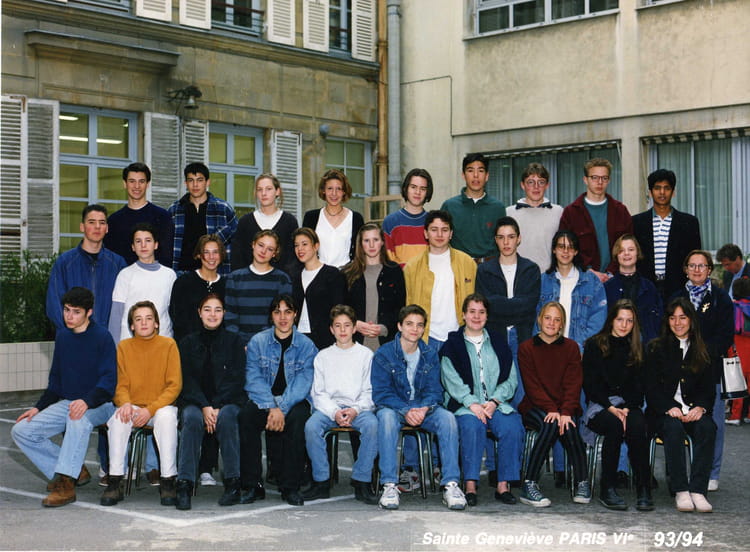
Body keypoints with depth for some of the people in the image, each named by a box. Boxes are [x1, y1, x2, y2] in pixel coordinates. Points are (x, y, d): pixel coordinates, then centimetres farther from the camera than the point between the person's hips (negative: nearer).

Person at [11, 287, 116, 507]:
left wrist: (87, 402, -33)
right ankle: (75, 470, -4)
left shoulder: (102, 337, -8)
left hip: (97, 406, -7)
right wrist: (38, 407, 8)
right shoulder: (62, 337, 13)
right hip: (66, 403, 7)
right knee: (21, 430, -9)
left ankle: (66, 484, -35)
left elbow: (109, 380, -16)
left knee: (79, 418, -41)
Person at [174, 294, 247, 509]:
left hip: (228, 401, -1)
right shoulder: (188, 343, 11)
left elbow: (237, 380, -1)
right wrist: (204, 407, -15)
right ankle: (184, 484, -35)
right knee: (192, 418, -32)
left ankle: (233, 482, -29)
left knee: (226, 417, -34)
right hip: (194, 401, 1)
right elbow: (187, 380, 2)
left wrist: (217, 408, -15)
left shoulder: (234, 341, 7)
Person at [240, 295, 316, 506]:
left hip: (294, 401, -1)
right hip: (263, 400, 1)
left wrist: (281, 409, -22)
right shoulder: (258, 342, 5)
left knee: (297, 420, -34)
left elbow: (303, 382, -8)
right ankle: (251, 486, -23)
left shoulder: (306, 345, 3)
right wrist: (271, 408, -21)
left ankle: (290, 487, -23)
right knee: (246, 417, -30)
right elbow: (254, 379, -6)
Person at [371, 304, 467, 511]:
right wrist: (405, 411, -27)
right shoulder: (383, 354, -3)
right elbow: (380, 393, -10)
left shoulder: (430, 355, 7)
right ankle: (389, 485, -36)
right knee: (386, 416, -37)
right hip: (395, 407, -2)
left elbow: (434, 390, 1)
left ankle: (451, 484, -28)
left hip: (424, 408, 2)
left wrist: (424, 408, -23)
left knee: (447, 417, -28)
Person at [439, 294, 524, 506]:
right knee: (472, 425, -34)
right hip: (464, 404, -2)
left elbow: (511, 379, 9)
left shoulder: (498, 343, 18)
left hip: (497, 404, 2)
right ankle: (470, 485, -31)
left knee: (513, 426, -28)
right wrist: (472, 404, -16)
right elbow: (452, 381, -3)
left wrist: (494, 401, -8)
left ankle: (503, 485, -22)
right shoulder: (452, 344, 10)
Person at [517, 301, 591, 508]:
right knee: (550, 425, -34)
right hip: (535, 407, -1)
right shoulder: (526, 348, 4)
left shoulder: (571, 347, 9)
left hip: (565, 407, 2)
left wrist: (565, 412, -17)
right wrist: (551, 410, -20)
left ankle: (582, 483, -20)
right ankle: (529, 485, -32)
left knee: (567, 426, -32)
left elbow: (573, 383, -1)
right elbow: (532, 385, -5)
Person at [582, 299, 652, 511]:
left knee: (637, 426, -33)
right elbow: (590, 384, -1)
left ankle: (644, 490, -31)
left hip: (628, 405, 2)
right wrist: (611, 408, -14)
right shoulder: (594, 345, 7)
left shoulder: (637, 349, 15)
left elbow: (639, 386, 8)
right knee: (615, 425, -36)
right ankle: (607, 489, -29)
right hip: (598, 406, -2)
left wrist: (627, 408, -11)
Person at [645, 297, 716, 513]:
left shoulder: (702, 351, 15)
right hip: (663, 411, -2)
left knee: (707, 427, -31)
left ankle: (698, 490, -33)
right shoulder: (656, 348, 8)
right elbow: (651, 388, 1)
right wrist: (670, 408, -16)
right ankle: (680, 491, -33)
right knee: (674, 427, -35)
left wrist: (700, 407, -11)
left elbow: (709, 388, 10)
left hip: (694, 411, 2)